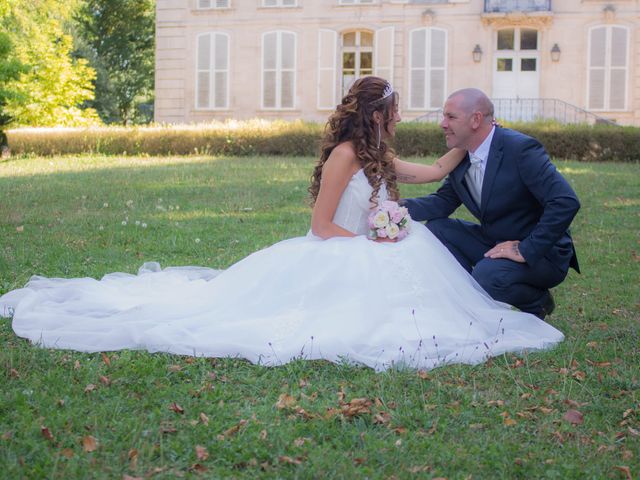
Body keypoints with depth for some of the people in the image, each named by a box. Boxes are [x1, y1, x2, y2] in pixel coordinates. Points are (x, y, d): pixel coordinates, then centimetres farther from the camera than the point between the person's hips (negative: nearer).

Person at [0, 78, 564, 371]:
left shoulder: (381, 159, 14)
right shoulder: (346, 154, -15)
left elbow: (436, 171, 25)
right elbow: (323, 225, -16)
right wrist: (372, 243, -19)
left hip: (358, 257, 10)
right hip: (328, 261, -10)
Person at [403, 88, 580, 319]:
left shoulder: (521, 149, -23)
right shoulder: (461, 157, 1)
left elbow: (566, 202, -29)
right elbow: (442, 202, 8)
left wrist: (526, 250, -28)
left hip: (541, 254, -8)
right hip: (495, 243, 8)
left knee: (487, 274, -32)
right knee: (435, 229, -3)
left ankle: (536, 302, -1)